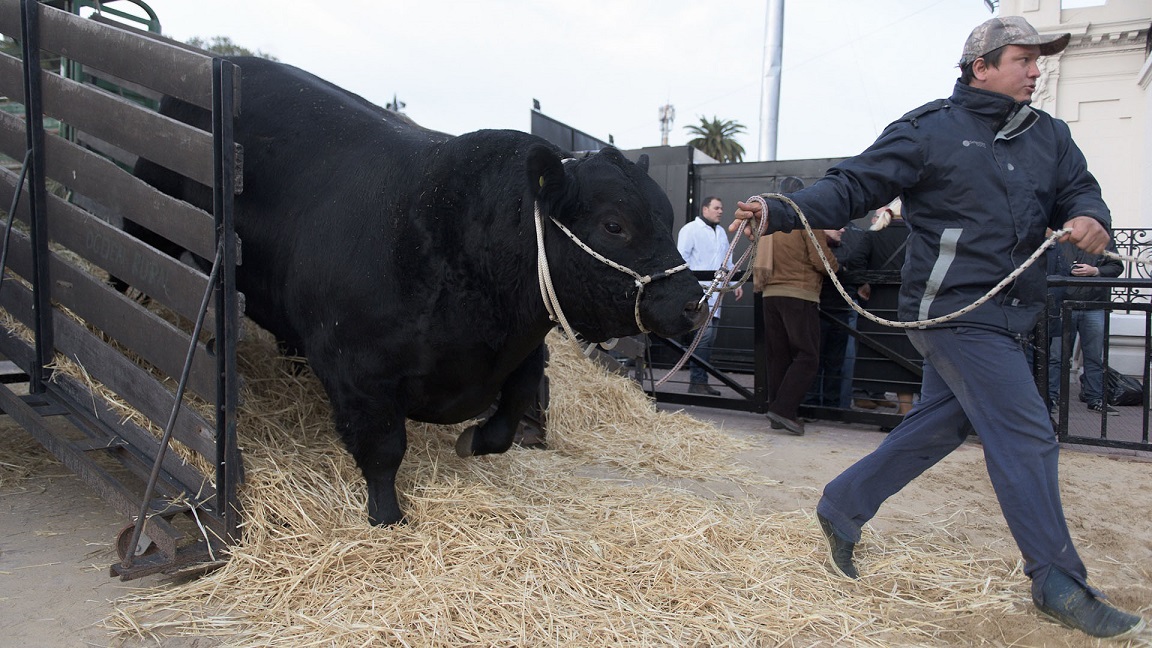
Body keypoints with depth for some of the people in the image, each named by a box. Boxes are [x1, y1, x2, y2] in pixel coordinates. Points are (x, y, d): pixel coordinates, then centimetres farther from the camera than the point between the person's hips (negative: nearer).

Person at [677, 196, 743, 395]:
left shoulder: (721, 232, 23)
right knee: (705, 333, -16)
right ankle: (697, 382, -11)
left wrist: (736, 283, 16)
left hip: (714, 291, 8)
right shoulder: (690, 229, 0)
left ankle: (700, 380, 11)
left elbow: (728, 261, 28)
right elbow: (681, 258, -7)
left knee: (709, 337, 6)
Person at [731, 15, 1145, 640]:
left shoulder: (1048, 135, 14)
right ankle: (1058, 584, 8)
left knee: (938, 425, 15)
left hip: (1006, 313, 8)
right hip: (954, 309, -8)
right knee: (1025, 435, -6)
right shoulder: (929, 129, -7)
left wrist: (1090, 218, -12)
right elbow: (853, 185, -11)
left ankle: (841, 509, 30)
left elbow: (1079, 190, 13)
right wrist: (780, 211, -26)